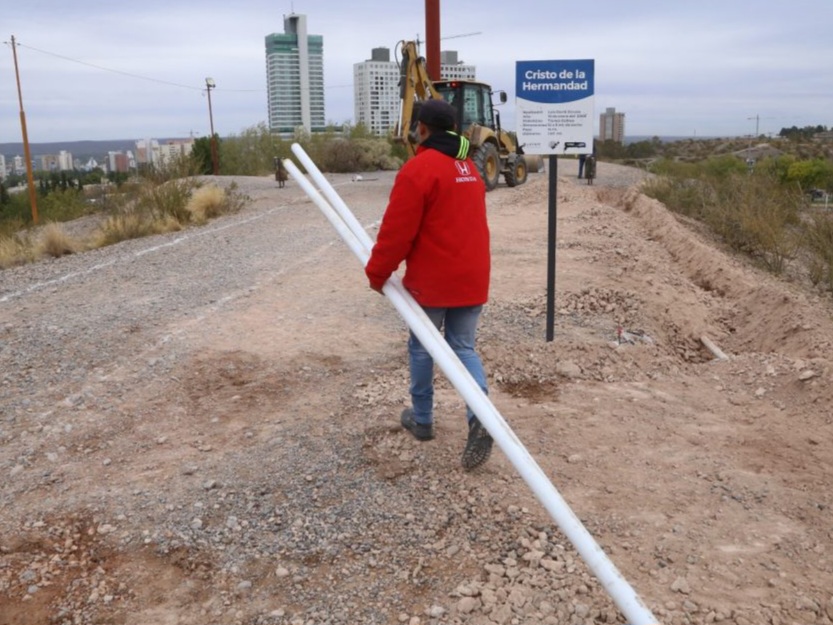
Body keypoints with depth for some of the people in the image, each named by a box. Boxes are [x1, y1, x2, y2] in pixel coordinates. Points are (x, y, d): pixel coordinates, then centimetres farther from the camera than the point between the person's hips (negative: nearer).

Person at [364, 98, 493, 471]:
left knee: (421, 347, 12)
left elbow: (396, 231, -15)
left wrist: (377, 273, -2)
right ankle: (480, 417, -10)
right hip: (472, 277, 6)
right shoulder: (469, 167, 13)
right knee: (463, 347, 10)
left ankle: (422, 419, 25)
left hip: (432, 281, -6)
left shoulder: (418, 169, -14)